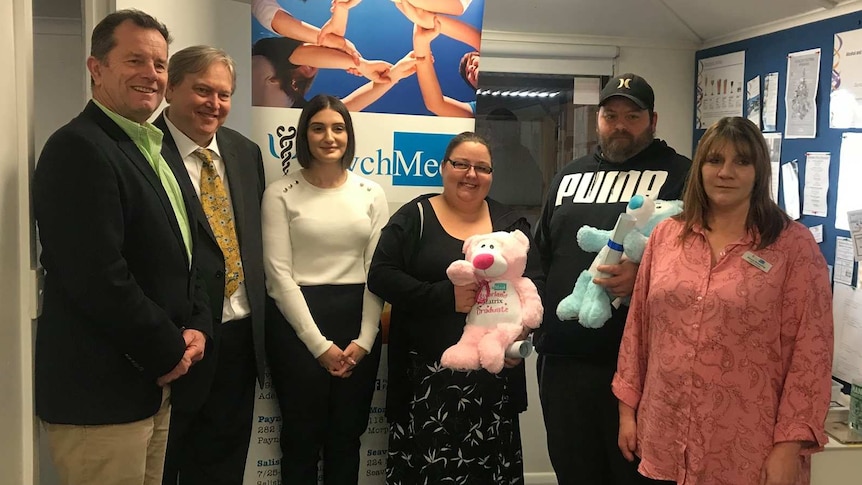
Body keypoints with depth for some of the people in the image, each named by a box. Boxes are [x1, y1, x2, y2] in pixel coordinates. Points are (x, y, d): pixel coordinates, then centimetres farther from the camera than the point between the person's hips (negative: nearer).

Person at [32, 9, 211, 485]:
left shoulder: (151, 151, 14)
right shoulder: (79, 149, -16)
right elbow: (99, 277, -24)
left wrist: (198, 326, 2)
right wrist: (170, 351, -13)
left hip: (152, 384, 9)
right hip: (99, 392, -9)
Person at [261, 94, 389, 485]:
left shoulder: (371, 193, 7)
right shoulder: (281, 193, -2)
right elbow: (279, 273, -8)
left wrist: (364, 340, -7)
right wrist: (320, 344, -12)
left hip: (358, 321, 3)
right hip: (297, 324, -2)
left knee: (347, 437, 12)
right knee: (302, 438, 8)